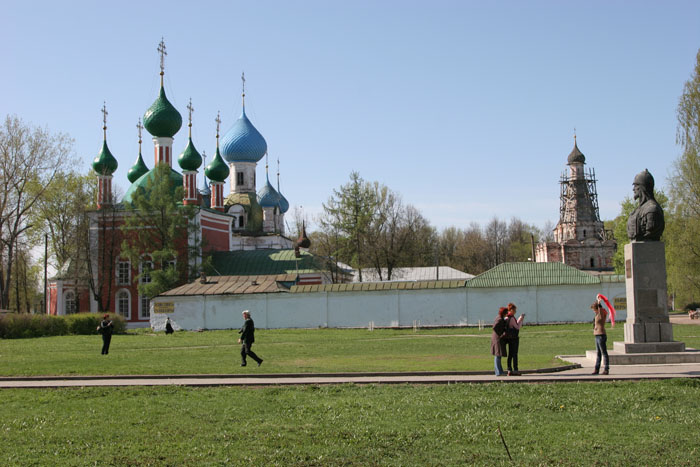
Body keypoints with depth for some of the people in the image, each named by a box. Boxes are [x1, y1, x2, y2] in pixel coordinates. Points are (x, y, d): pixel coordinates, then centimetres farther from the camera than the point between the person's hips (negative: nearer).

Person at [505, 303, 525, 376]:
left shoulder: (506, 318, 10)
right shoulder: (512, 318, -17)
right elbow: (517, 327, -12)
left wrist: (520, 319, 17)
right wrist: (521, 319, -4)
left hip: (508, 337, 9)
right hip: (514, 338, -9)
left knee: (510, 354, 10)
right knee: (515, 354, -4)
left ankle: (509, 370, 11)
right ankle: (515, 370, -2)